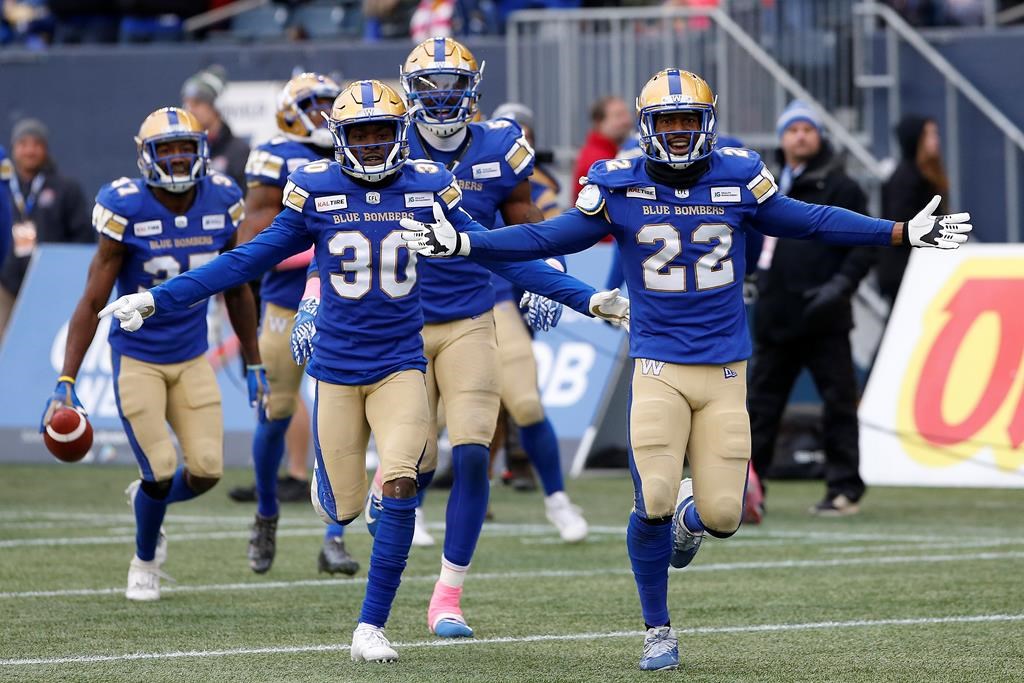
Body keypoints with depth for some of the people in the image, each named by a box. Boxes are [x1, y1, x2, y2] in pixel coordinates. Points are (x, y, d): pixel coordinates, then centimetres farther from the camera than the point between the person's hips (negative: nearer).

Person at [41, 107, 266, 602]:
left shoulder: (221, 203, -5)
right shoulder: (126, 211, -18)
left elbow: (236, 291, 8)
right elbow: (92, 303, -15)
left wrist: (254, 366, 11)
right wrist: (65, 383, -19)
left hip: (193, 360, 4)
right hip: (137, 359, -4)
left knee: (207, 470, -5)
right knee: (160, 472, -7)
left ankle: (146, 500, 31)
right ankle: (144, 560, 24)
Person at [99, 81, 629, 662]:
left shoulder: (428, 189, -1)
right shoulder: (317, 191, -3)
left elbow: (497, 255, 6)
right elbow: (246, 263, 3)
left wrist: (586, 298, 4)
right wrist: (158, 301, -1)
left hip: (400, 364, 0)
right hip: (336, 367, 0)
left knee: (400, 486, -19)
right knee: (344, 509, 3)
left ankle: (372, 627, -8)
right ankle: (328, 477, 43)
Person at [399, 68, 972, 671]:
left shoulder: (738, 180, 1)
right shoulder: (621, 188, -2)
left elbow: (811, 222, 11)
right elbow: (547, 238, 3)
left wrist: (904, 234, 9)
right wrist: (460, 244, -5)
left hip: (726, 372, 1)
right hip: (659, 368, -1)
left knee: (722, 516, -5)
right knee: (652, 506, -13)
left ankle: (689, 514, 35)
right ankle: (659, 632, 9)